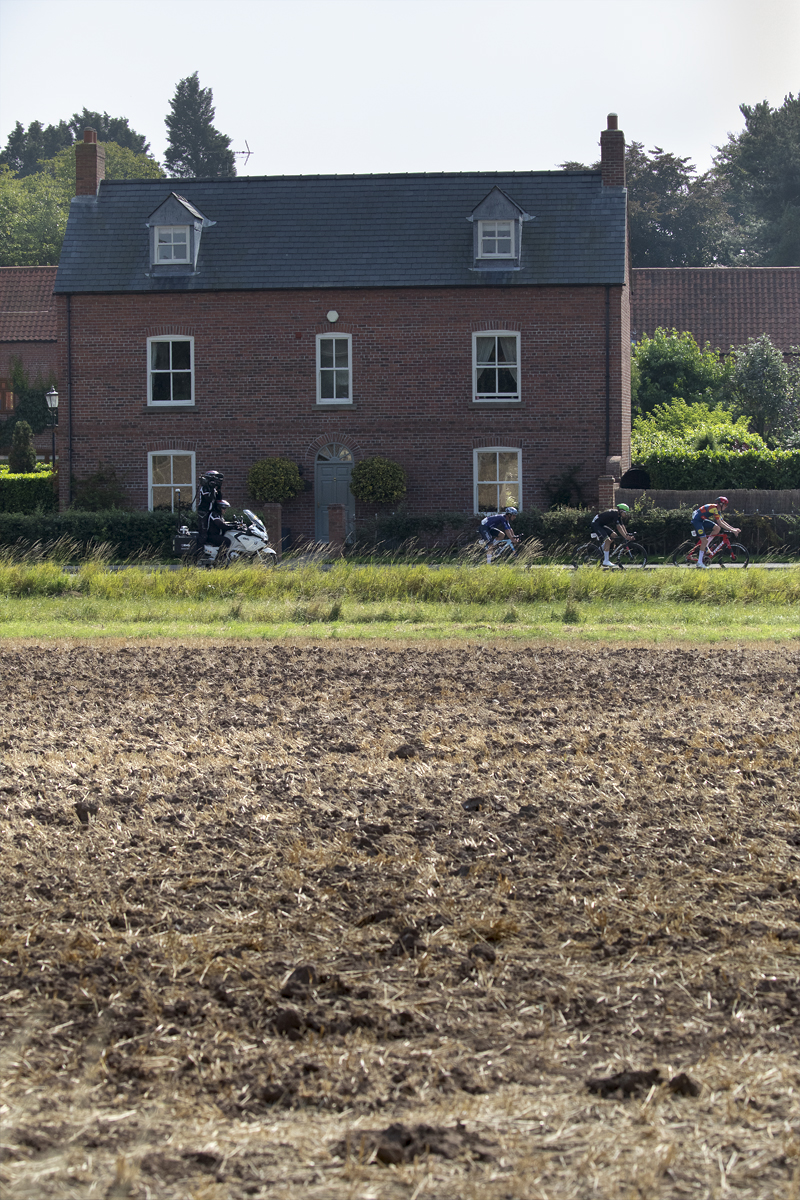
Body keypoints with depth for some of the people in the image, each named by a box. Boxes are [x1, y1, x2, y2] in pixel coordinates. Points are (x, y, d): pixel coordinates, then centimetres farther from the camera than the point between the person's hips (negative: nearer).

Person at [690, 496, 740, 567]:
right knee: (704, 540, -17)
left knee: (717, 529, -8)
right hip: (697, 521, -9)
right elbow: (720, 523, -26)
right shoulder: (713, 508, -22)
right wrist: (732, 530, -25)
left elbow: (723, 522, 12)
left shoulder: (717, 511, 8)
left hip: (702, 521, 9)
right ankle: (699, 562, -12)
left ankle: (705, 546, 1)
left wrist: (734, 529, 1)